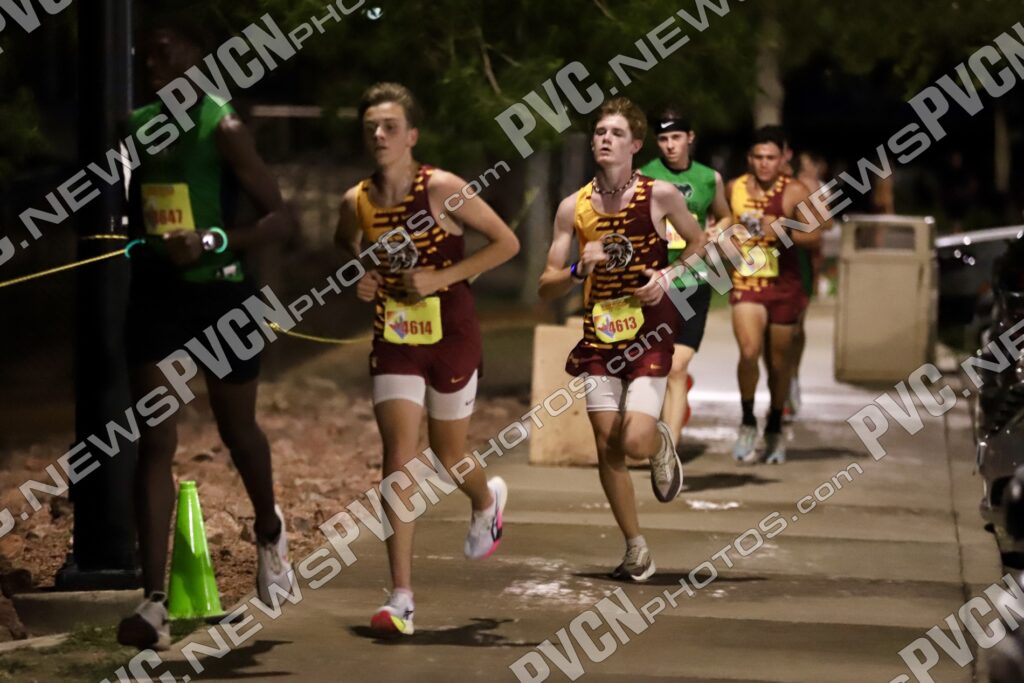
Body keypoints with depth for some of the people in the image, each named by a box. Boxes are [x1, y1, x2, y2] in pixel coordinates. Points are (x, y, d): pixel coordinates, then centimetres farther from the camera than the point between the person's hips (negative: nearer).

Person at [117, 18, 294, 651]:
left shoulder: (223, 127, -14)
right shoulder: (138, 126, 4)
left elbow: (281, 218, -16)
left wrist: (215, 241, -28)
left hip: (222, 296, -4)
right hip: (155, 296, 4)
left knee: (237, 431, 14)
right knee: (154, 444, -5)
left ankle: (269, 532, 47)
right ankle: (154, 604, -10)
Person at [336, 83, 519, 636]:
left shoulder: (441, 189, -15)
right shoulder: (357, 202, -3)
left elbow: (507, 243, -11)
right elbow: (344, 253, 18)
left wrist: (442, 277, -18)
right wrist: (358, 281, -4)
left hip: (451, 335, -2)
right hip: (394, 340, 2)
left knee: (447, 455, 13)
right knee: (399, 455, -11)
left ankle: (487, 499, 53)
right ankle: (401, 599, -12)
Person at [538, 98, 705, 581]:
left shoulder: (660, 195, -6)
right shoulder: (573, 207, 0)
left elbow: (697, 242, 11)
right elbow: (546, 288, 3)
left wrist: (668, 277, -8)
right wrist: (581, 269, -17)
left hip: (650, 333, -3)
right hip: (599, 336, 3)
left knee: (635, 442, -17)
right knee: (607, 447, 1)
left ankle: (662, 446, 22)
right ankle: (635, 548, 17)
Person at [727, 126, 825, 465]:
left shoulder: (794, 192, -8)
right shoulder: (734, 189, 3)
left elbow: (815, 235, -12)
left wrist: (781, 231, -24)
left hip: (784, 287, -1)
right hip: (746, 284, 1)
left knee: (779, 360, 10)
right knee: (749, 352, -20)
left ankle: (775, 430, 31)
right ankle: (748, 423, 0)